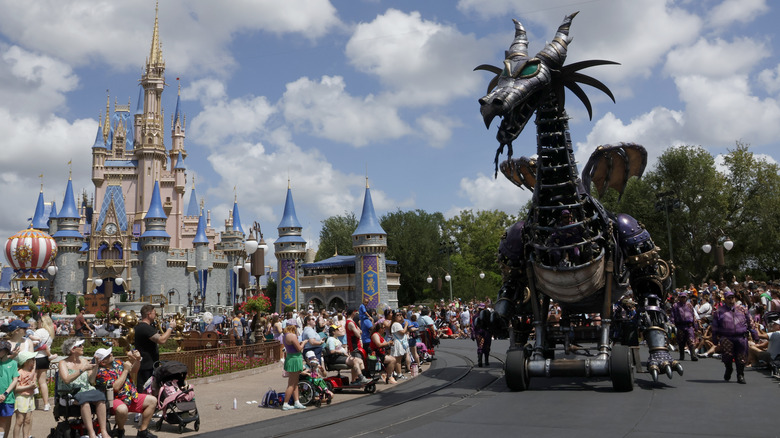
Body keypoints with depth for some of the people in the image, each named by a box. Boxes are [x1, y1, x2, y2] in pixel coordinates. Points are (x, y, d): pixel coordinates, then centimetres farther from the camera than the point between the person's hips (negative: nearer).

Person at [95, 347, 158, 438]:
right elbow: (116, 387, -25)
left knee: (152, 400, 1)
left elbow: (133, 370, 21)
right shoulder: (101, 372, -15)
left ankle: (143, 430, 6)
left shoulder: (117, 362, 8)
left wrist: (137, 360, 0)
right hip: (116, 399, -8)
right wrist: (125, 370, -17)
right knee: (122, 409, -39)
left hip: (132, 396, 8)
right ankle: (120, 431, -7)